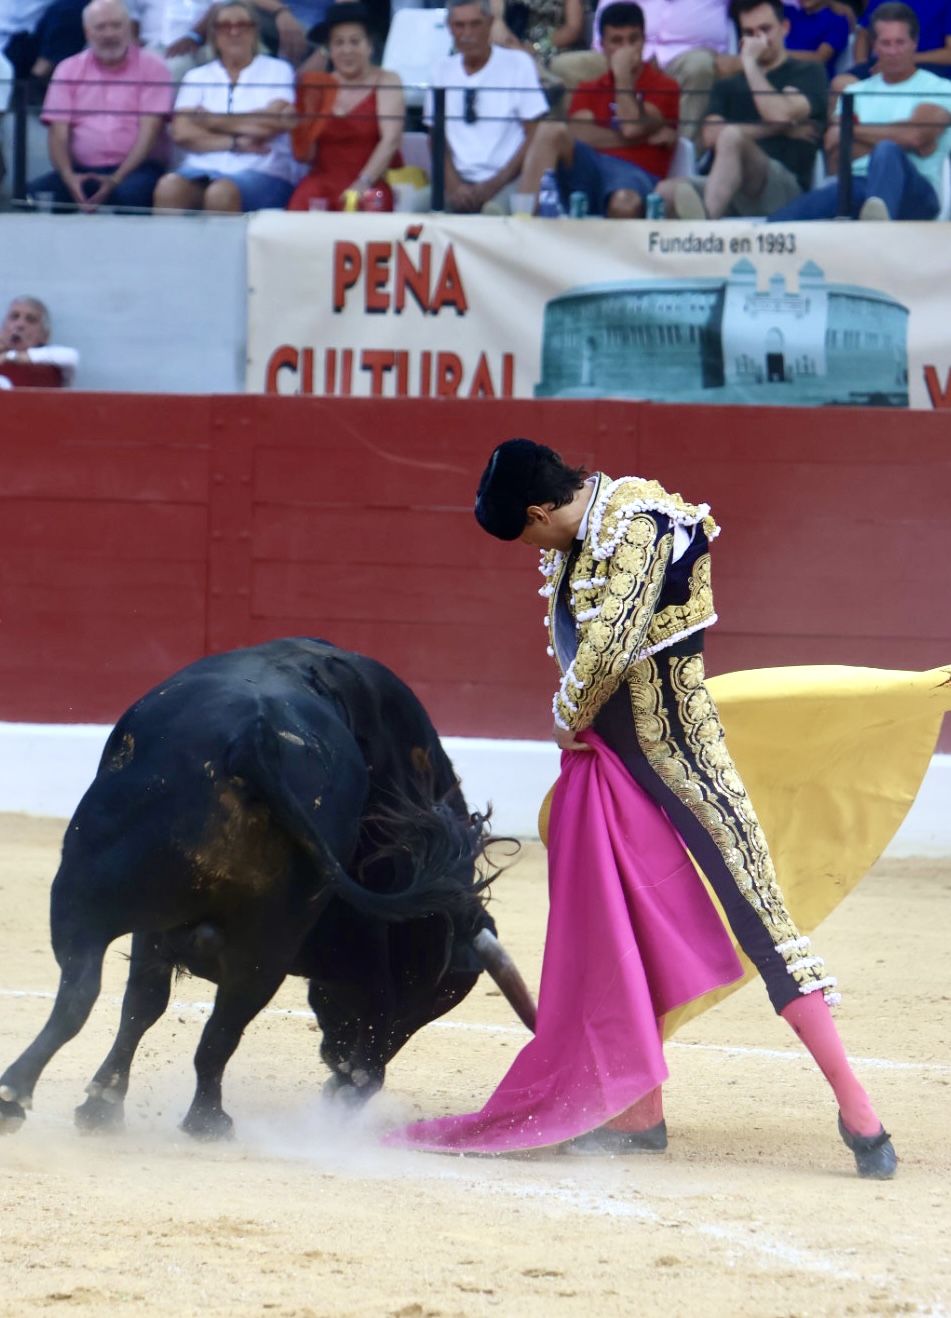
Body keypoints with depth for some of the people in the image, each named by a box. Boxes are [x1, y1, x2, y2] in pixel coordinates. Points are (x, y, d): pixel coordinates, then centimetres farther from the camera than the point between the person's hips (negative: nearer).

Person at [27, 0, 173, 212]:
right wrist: (69, 177, -15)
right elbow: (58, 133, 6)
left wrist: (116, 180, -19)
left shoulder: (151, 68, 5)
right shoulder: (68, 70, 13)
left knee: (131, 192, -39)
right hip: (81, 170, 2)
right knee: (35, 192, -28)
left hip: (133, 170, -2)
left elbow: (149, 132, -4)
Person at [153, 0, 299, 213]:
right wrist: (235, 143, -9)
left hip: (263, 173, -3)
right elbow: (182, 133, 2)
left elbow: (274, 123, -5)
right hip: (203, 169, 3)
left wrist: (212, 121, 4)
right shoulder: (197, 77, 17)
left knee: (221, 193, -38)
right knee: (169, 186, -33)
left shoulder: (277, 70, 11)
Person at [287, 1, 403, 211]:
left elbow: (391, 139, -7)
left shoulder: (386, 83, 6)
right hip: (324, 180, 2)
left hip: (372, 184, -2)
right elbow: (305, 155, 11)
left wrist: (363, 184, -20)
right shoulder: (318, 87, 14)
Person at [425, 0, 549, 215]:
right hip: (460, 180, 4)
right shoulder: (443, 70, 13)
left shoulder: (518, 64, 2)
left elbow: (535, 136, -1)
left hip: (506, 181, -4)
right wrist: (453, 185, -7)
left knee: (494, 212, -36)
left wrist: (495, 184, -10)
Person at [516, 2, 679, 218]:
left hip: (635, 174, -4)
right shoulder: (589, 90, 24)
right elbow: (577, 134, 2)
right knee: (551, 131, -28)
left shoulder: (663, 86, 14)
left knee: (625, 203, -43)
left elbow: (632, 129, -6)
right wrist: (644, 138, -4)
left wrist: (623, 74, 3)